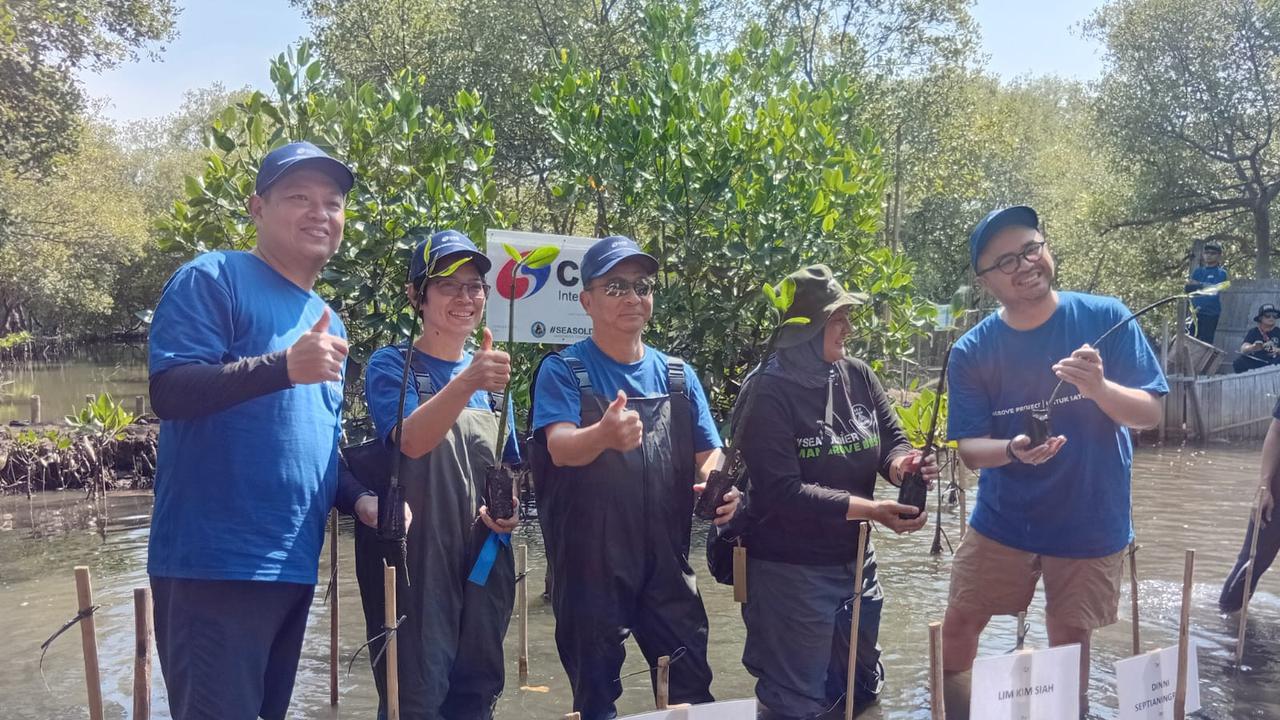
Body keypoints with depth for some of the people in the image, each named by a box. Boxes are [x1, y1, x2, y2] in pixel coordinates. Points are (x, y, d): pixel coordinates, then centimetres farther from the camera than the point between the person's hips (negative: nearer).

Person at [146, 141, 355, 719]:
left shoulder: (331, 323, 16)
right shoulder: (213, 279, -6)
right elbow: (167, 393, -18)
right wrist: (284, 366, -31)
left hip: (294, 565, 8)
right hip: (215, 563, -8)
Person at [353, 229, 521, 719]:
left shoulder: (490, 371, 12)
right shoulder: (391, 365, -4)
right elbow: (412, 440, -24)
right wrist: (465, 384, -40)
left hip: (483, 557, 5)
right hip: (415, 555, -5)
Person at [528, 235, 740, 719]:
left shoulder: (678, 375, 7)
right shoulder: (563, 371, -7)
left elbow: (708, 453, 9)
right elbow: (560, 447, -23)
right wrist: (605, 434, -46)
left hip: (666, 561, 4)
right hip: (588, 564, -3)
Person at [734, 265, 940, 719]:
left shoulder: (858, 377, 0)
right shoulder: (768, 394, -20)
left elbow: (892, 439, 5)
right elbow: (782, 491, -25)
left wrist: (900, 465, -20)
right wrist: (869, 509, -29)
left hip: (855, 562, 7)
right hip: (790, 571, -7)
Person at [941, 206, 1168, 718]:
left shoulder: (1106, 319, -11)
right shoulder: (971, 351, -10)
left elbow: (1150, 413, -10)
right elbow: (969, 448, -9)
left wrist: (1098, 388, -31)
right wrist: (1014, 450, -31)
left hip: (1090, 522, -1)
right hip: (1001, 521, 1)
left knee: (1070, 644, 14)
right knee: (955, 633, 6)